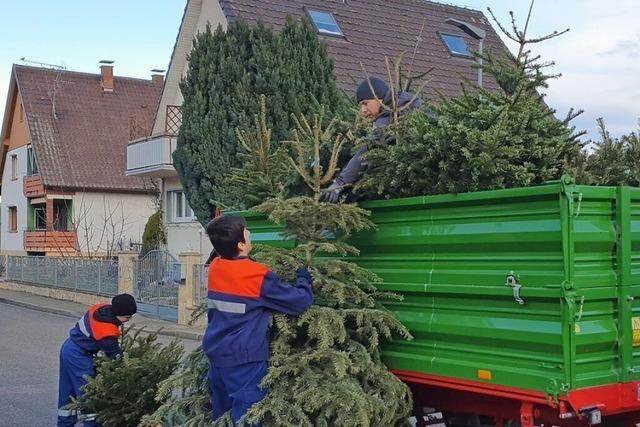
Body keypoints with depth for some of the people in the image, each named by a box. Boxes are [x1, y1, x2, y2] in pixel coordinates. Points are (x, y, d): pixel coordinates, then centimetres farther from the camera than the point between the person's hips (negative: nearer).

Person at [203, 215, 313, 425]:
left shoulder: (215, 268, 2)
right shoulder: (258, 276, -16)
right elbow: (301, 301, -11)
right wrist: (303, 279, 10)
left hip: (216, 353, 7)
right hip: (244, 359, -7)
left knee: (222, 413, 17)